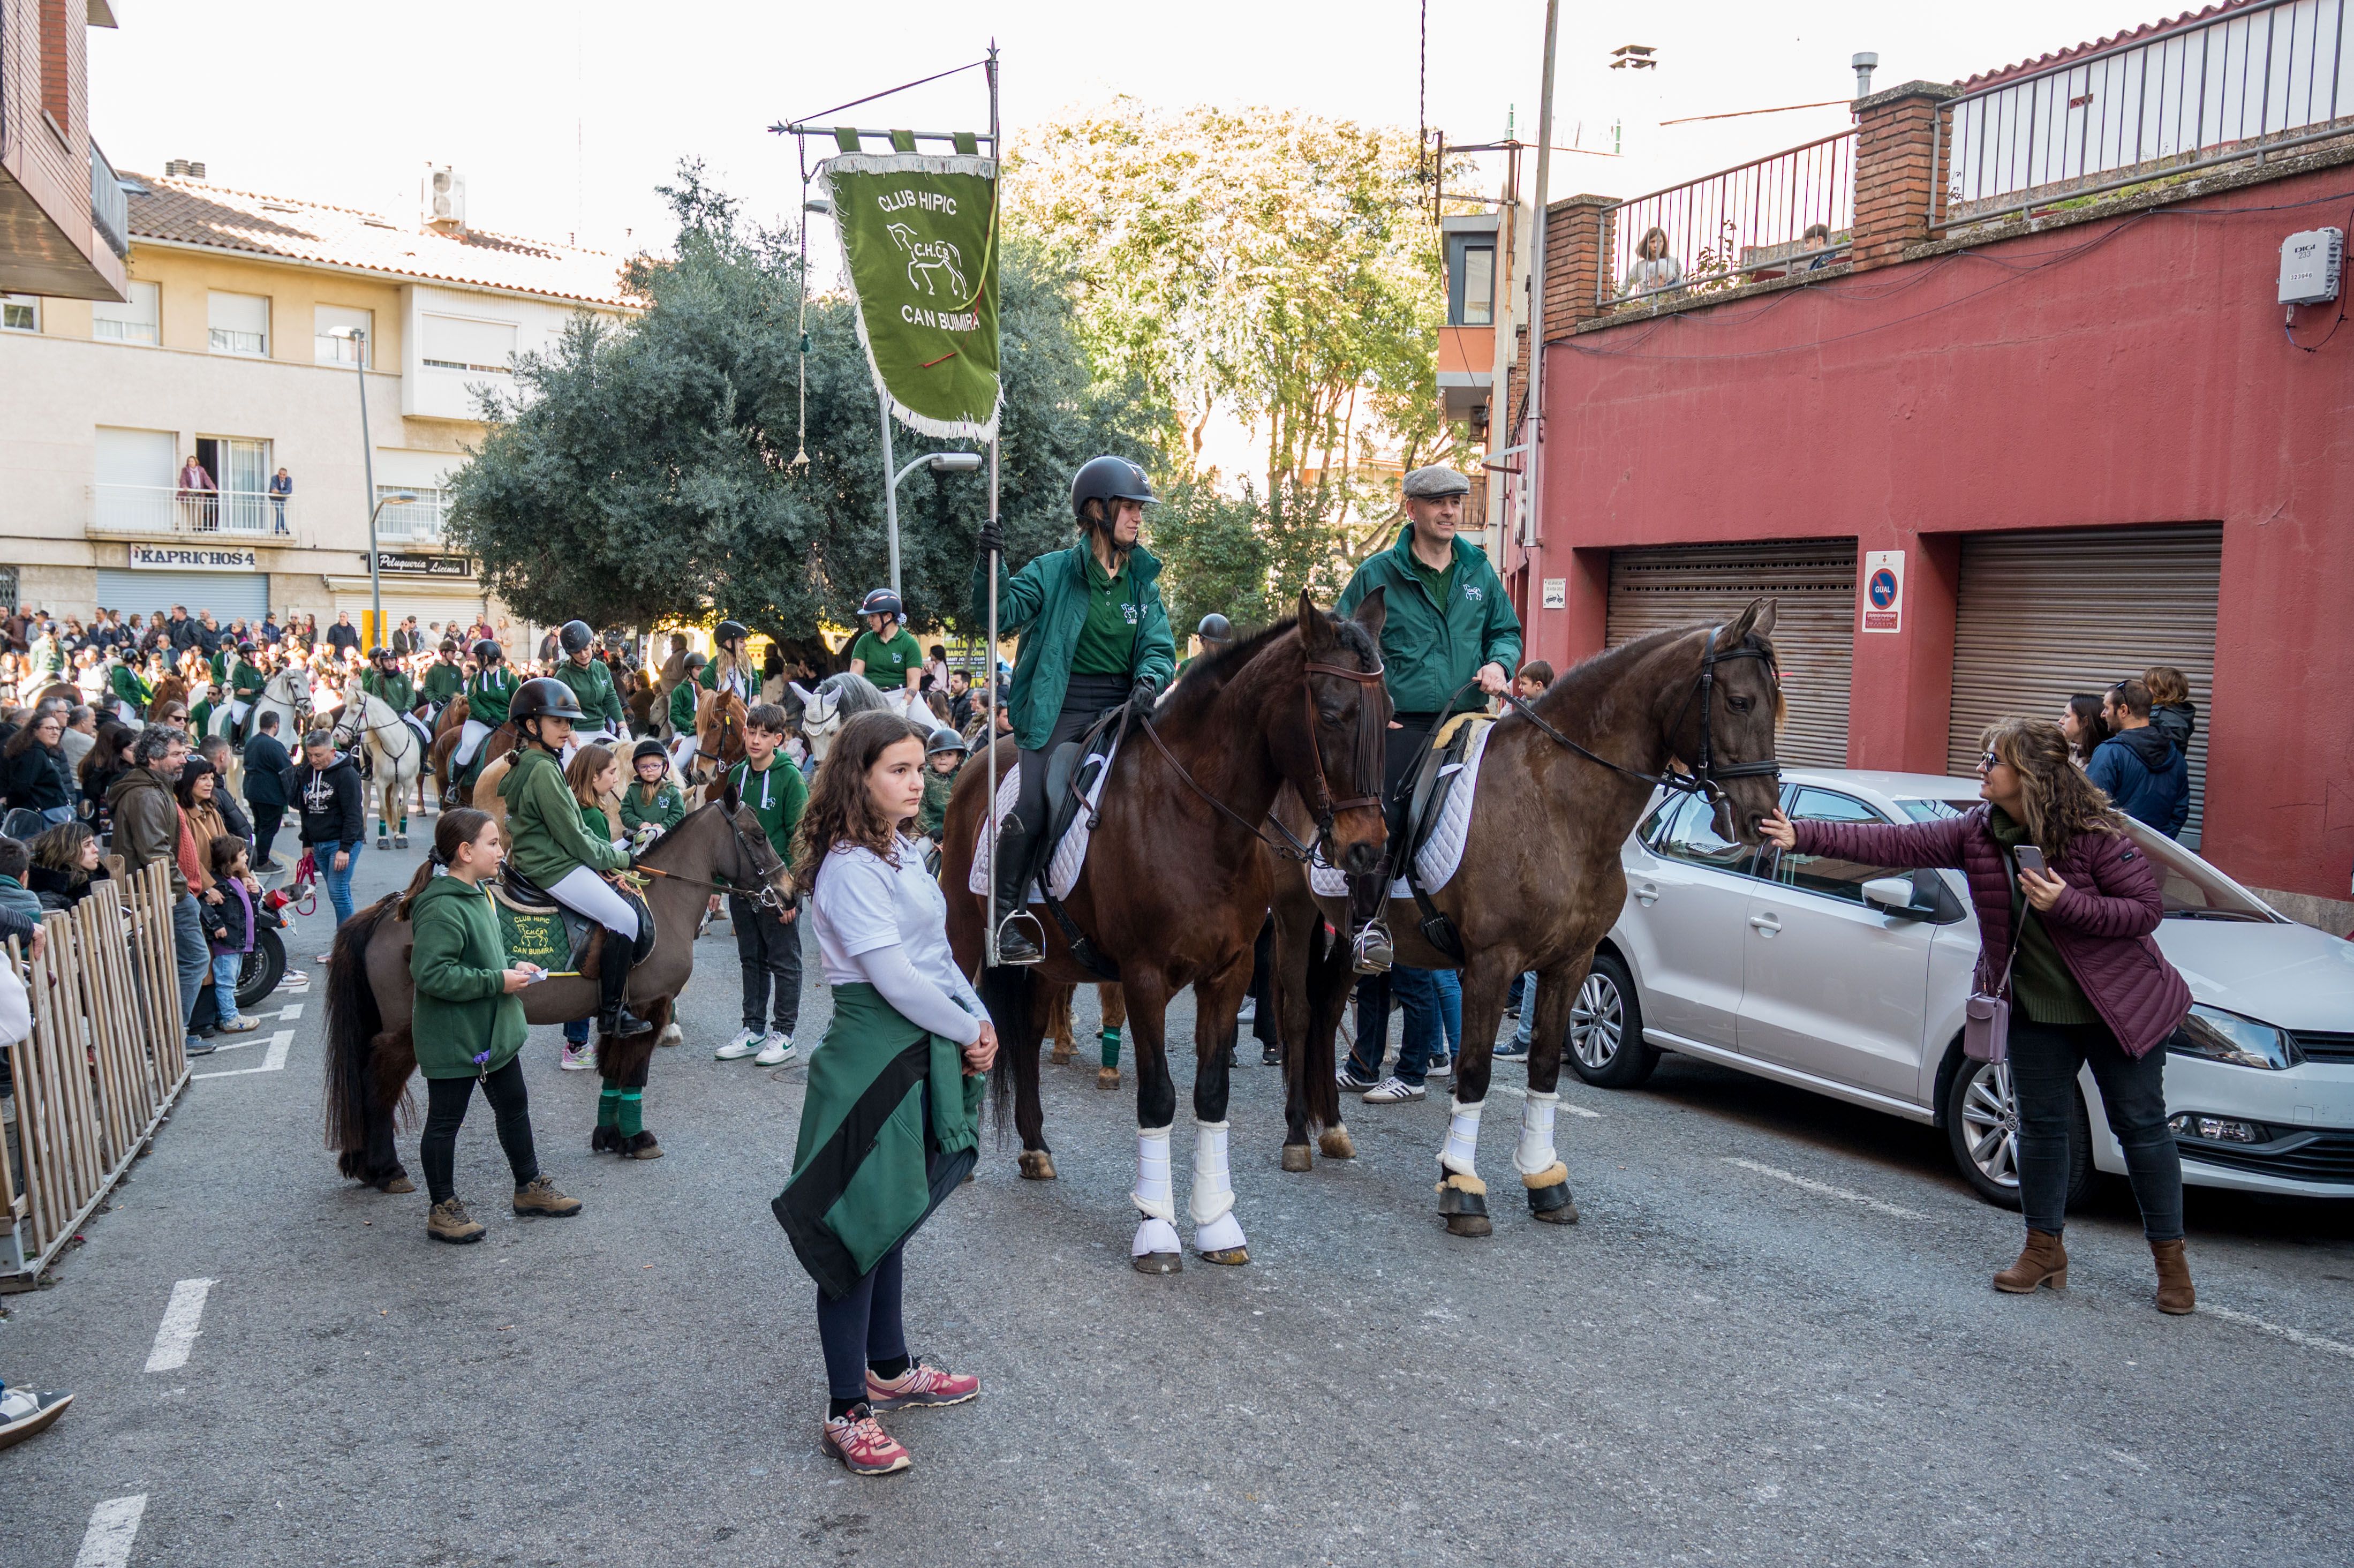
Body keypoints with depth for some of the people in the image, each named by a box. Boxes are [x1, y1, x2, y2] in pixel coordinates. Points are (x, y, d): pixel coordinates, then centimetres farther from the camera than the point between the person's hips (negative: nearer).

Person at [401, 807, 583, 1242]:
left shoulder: (477, 895, 7)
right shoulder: (442, 908, -24)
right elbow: (432, 974, -31)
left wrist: (512, 968, 4)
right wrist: (498, 981, -27)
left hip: (493, 1031, 10)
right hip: (453, 1039, -10)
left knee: (515, 1106, 19)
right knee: (445, 1123, 7)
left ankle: (530, 1187, 34)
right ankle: (443, 1210, 20)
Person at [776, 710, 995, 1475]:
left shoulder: (902, 853, 11)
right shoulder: (851, 867, -18)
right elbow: (895, 978, -23)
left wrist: (978, 1019, 0)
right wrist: (970, 1032, -11)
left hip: (920, 1055, 10)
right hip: (873, 1058, -10)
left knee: (894, 1218, 20)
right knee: (861, 1226, -2)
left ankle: (890, 1368, 36)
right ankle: (847, 1413, 8)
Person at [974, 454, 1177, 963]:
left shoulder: (1143, 580, 13)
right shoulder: (1053, 572, 3)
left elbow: (1160, 648, 8)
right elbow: (1002, 612, -5)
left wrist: (1149, 681, -13)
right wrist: (991, 564, -22)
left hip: (1122, 708, 4)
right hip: (1060, 710, -4)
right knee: (1035, 807, -20)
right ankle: (1009, 915, -5)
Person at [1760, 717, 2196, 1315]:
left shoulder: (2095, 834, -18)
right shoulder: (1977, 833, -4)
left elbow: (2148, 907, -16)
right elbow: (1892, 843, -7)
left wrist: (2067, 904, -29)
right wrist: (1803, 836, -12)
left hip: (2117, 1007, -4)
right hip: (2036, 1012, 5)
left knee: (2141, 1128, 4)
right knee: (2041, 1126, 9)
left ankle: (2171, 1258, 18)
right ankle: (2044, 1250, 22)